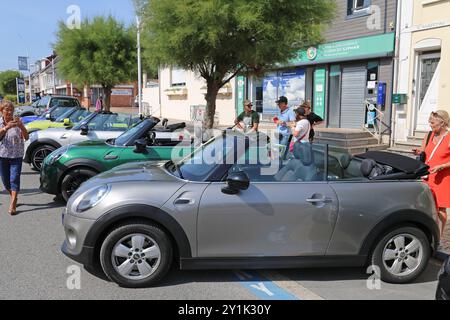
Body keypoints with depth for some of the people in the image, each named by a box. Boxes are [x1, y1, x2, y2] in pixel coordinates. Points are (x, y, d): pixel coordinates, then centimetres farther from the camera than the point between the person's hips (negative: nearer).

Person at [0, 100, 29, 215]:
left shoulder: (17, 121, -4)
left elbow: (26, 137, -14)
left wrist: (21, 126, -30)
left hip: (16, 155, -2)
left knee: (14, 179, -11)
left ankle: (13, 204, -12)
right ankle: (14, 198, 32)